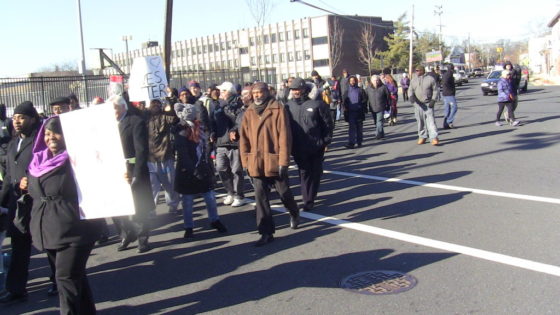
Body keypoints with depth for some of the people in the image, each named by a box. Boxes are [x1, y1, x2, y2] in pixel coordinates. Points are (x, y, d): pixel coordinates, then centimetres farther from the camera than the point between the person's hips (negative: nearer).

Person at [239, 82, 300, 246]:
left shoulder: (278, 109, -6)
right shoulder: (249, 113, 5)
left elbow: (284, 136, -10)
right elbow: (244, 139, 7)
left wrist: (283, 161, -14)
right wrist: (246, 162, 1)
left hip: (275, 161, -3)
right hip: (256, 163, 3)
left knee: (284, 192, 12)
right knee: (261, 198, 2)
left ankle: (294, 214, 43)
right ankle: (266, 232, 10)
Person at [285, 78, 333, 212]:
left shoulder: (316, 104, -7)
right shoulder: (288, 106, 4)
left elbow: (327, 124, -2)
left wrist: (326, 141, -4)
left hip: (316, 147, -2)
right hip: (298, 148, 2)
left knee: (315, 173, 9)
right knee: (304, 172, 4)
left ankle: (310, 198, 24)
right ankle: (308, 199, 9)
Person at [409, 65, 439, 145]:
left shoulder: (430, 79, -2)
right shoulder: (413, 80, 10)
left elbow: (435, 90, 0)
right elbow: (410, 90, 6)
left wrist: (433, 100, -11)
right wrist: (411, 97, -15)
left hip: (428, 104, -4)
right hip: (417, 104, 4)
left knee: (430, 120, -10)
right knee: (420, 121, 8)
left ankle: (434, 138, -12)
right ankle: (422, 137, 20)